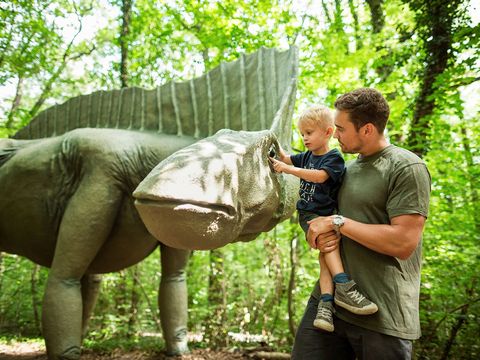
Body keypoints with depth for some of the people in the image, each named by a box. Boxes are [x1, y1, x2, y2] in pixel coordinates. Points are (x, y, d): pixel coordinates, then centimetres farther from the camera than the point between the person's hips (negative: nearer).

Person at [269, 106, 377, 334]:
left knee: (326, 254, -20)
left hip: (326, 213, -1)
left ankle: (326, 302, -26)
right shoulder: (307, 156, 15)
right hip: (307, 213, 2)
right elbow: (287, 158, 32)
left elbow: (319, 176, -23)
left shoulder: (334, 158, -4)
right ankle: (343, 287, -37)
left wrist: (287, 169, -24)